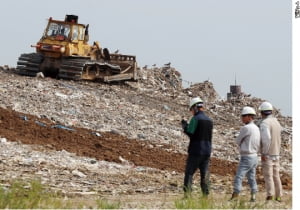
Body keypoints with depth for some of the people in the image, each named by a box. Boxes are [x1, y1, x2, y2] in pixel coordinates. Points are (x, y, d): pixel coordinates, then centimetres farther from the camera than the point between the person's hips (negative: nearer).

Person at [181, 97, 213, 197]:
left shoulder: (195, 119, -11)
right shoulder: (209, 120, 11)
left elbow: (190, 133, -14)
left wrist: (184, 125, 5)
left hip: (195, 151, -6)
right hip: (207, 151, 6)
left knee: (189, 173, 0)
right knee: (205, 174, 9)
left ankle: (187, 194, -6)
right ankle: (205, 195, 6)